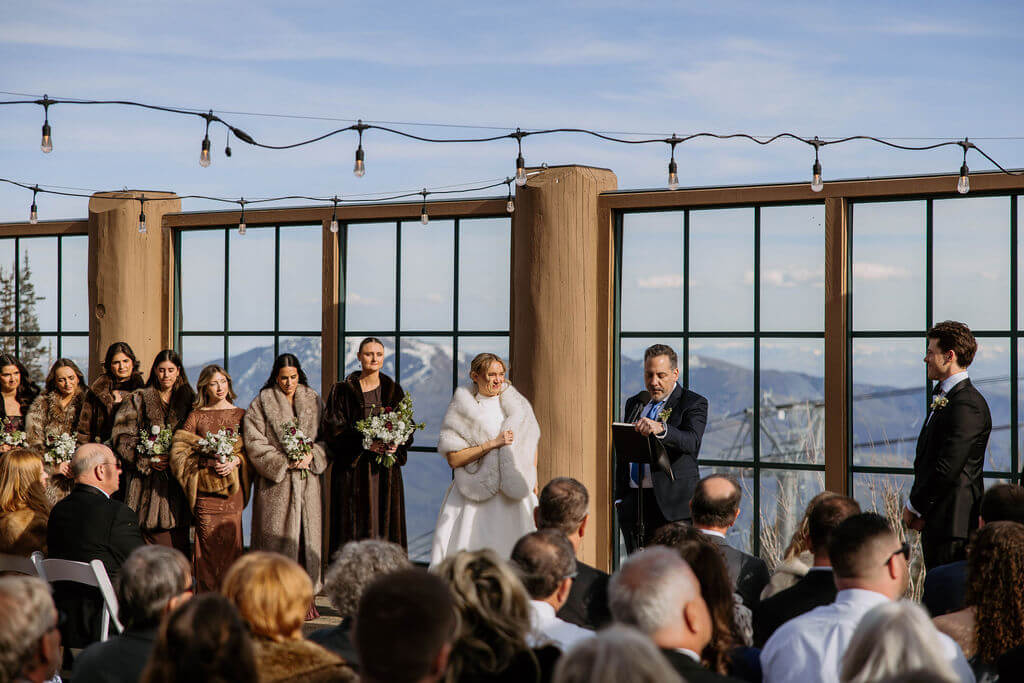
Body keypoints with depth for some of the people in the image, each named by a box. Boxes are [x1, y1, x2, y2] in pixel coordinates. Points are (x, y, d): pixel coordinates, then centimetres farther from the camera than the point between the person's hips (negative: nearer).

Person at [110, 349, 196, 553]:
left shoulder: (188, 401, 13)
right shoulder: (137, 400, 7)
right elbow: (121, 438, 1)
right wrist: (148, 460, -10)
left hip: (177, 482, 2)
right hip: (148, 481, -2)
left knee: (179, 541, -3)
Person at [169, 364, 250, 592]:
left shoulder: (240, 415, 12)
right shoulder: (196, 416, 9)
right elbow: (179, 450, 3)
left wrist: (235, 461, -10)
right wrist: (208, 461, -10)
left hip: (232, 487, 0)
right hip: (205, 487, 0)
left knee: (230, 537, -6)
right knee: (208, 539, -6)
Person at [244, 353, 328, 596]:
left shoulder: (313, 401, 11)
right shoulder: (261, 404, 0)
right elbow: (255, 444, -6)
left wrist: (311, 455, -9)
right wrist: (285, 462, -13)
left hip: (307, 483, 3)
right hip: (276, 482, -3)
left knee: (307, 535, 1)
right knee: (277, 538, -5)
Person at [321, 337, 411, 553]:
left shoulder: (393, 390, 12)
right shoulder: (342, 390, 3)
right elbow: (331, 429, -5)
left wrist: (397, 445, -12)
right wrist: (363, 442, -18)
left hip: (386, 471, 3)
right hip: (353, 470, -2)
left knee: (385, 525, -1)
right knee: (355, 528, -5)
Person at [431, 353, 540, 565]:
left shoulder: (515, 402, 10)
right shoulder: (461, 408, -1)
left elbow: (531, 442, 20)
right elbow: (453, 458, -8)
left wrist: (533, 479, 13)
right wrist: (493, 444, -13)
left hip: (513, 493, 3)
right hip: (474, 494, -3)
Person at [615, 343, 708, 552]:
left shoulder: (694, 403, -1)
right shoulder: (634, 403, 18)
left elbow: (692, 442, -20)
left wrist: (661, 429, -39)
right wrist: (619, 497, 12)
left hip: (672, 505, -5)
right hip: (632, 503, 5)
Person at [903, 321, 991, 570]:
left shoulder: (967, 404, -16)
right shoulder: (942, 397, 17)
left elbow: (948, 468, -21)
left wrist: (914, 506, -10)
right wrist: (917, 506, 8)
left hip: (953, 524, -10)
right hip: (935, 521, 10)